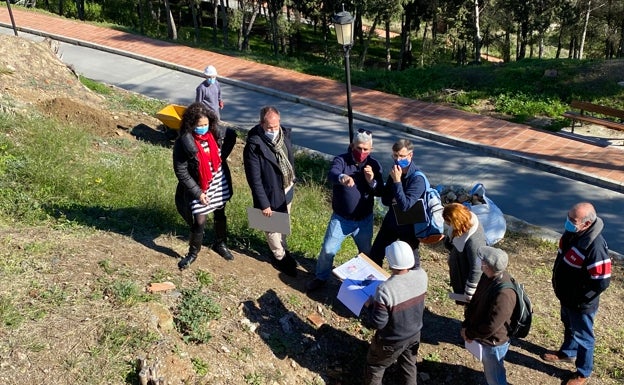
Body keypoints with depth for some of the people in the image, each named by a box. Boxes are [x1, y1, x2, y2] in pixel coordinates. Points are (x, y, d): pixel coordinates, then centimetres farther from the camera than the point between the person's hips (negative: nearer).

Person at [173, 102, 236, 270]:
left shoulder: (215, 134, -11)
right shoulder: (183, 143, -22)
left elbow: (232, 136, 11)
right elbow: (181, 172, -18)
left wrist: (222, 156, 0)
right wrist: (198, 193, -19)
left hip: (219, 183, 5)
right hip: (198, 188, -5)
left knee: (220, 215, 20)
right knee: (199, 222, -1)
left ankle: (220, 244, 43)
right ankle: (193, 253, 22)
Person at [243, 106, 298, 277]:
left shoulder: (284, 133, -9)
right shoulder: (254, 145, -29)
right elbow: (254, 179, -24)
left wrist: (292, 179, 16)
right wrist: (264, 204, -21)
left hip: (286, 189, 6)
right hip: (271, 193, -6)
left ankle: (281, 249, 50)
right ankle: (280, 257, 37)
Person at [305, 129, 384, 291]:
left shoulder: (374, 165, -6)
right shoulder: (341, 160, -16)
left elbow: (380, 192, -7)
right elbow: (331, 175, -38)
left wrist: (371, 180, -28)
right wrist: (342, 177, -62)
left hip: (364, 220, 2)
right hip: (340, 219, -2)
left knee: (366, 253, 20)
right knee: (327, 250, 8)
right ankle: (321, 277, 33)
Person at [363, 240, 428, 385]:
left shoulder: (385, 290, -37)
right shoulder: (422, 276, -20)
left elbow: (377, 324, -26)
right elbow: (416, 265, 7)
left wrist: (369, 306, -10)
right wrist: (408, 251, 18)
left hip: (392, 341, -5)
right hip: (415, 334, 5)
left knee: (375, 366, 22)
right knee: (409, 366, 30)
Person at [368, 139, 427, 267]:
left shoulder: (417, 178, -24)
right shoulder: (395, 171, -4)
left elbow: (405, 206, -32)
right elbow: (385, 199, 1)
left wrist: (397, 181, -32)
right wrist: (396, 199, -20)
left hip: (408, 227, -7)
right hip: (391, 221, 7)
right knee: (374, 255, 16)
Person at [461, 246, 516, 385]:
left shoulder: (503, 294, -36)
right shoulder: (488, 277, -8)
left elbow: (490, 327, -30)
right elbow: (475, 301, 4)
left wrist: (469, 334, -15)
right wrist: (466, 326, -4)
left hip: (493, 343, -8)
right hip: (484, 338, 8)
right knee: (489, 373, 30)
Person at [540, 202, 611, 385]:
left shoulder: (595, 246, -35)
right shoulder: (571, 233, -10)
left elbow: (602, 281, -30)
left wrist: (581, 300, -19)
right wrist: (557, 281, 10)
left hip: (580, 303, -8)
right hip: (566, 295, 8)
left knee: (582, 336, 15)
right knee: (569, 325, 30)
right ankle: (567, 353, 56)